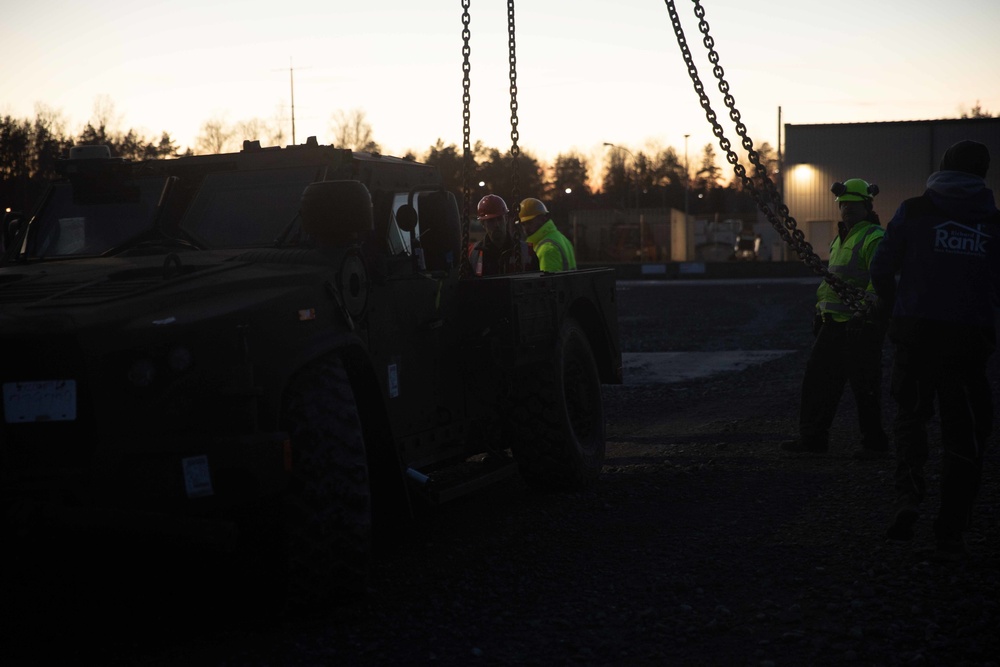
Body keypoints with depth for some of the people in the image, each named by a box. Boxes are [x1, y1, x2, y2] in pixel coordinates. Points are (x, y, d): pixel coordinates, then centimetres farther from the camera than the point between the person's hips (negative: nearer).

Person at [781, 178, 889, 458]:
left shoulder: (874, 239, -11)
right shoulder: (840, 239, 19)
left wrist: (865, 313, -25)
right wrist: (820, 310, 22)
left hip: (863, 325, -9)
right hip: (834, 324, 9)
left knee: (865, 387, -4)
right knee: (818, 377, 10)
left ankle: (875, 443, 6)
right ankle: (813, 437, 18)